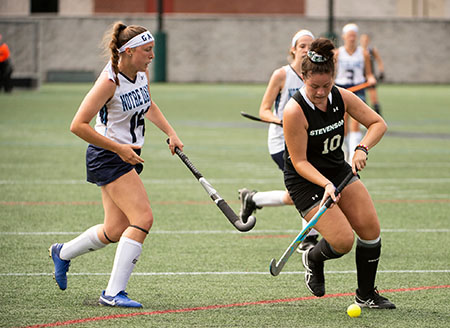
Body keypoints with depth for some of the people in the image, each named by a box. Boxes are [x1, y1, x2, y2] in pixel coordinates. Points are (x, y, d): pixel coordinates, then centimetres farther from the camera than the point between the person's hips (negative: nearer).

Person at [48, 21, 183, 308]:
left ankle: (63, 253, 39)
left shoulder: (142, 73, 2)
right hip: (108, 157, -9)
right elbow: (78, 125, -23)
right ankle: (114, 292, -15)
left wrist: (171, 134, 12)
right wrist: (119, 149, -22)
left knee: (116, 231, 12)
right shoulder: (109, 82, -22)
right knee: (143, 218, -19)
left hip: (128, 156, 9)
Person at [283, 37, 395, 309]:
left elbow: (378, 123, -1)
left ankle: (366, 295, 13)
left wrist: (362, 149, -19)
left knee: (370, 227, -5)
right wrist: (326, 185, -34)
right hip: (305, 181, -6)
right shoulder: (295, 111, -25)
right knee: (343, 241, -16)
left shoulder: (341, 97, -8)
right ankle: (313, 259, 20)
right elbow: (300, 162, -21)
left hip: (339, 171, 6)